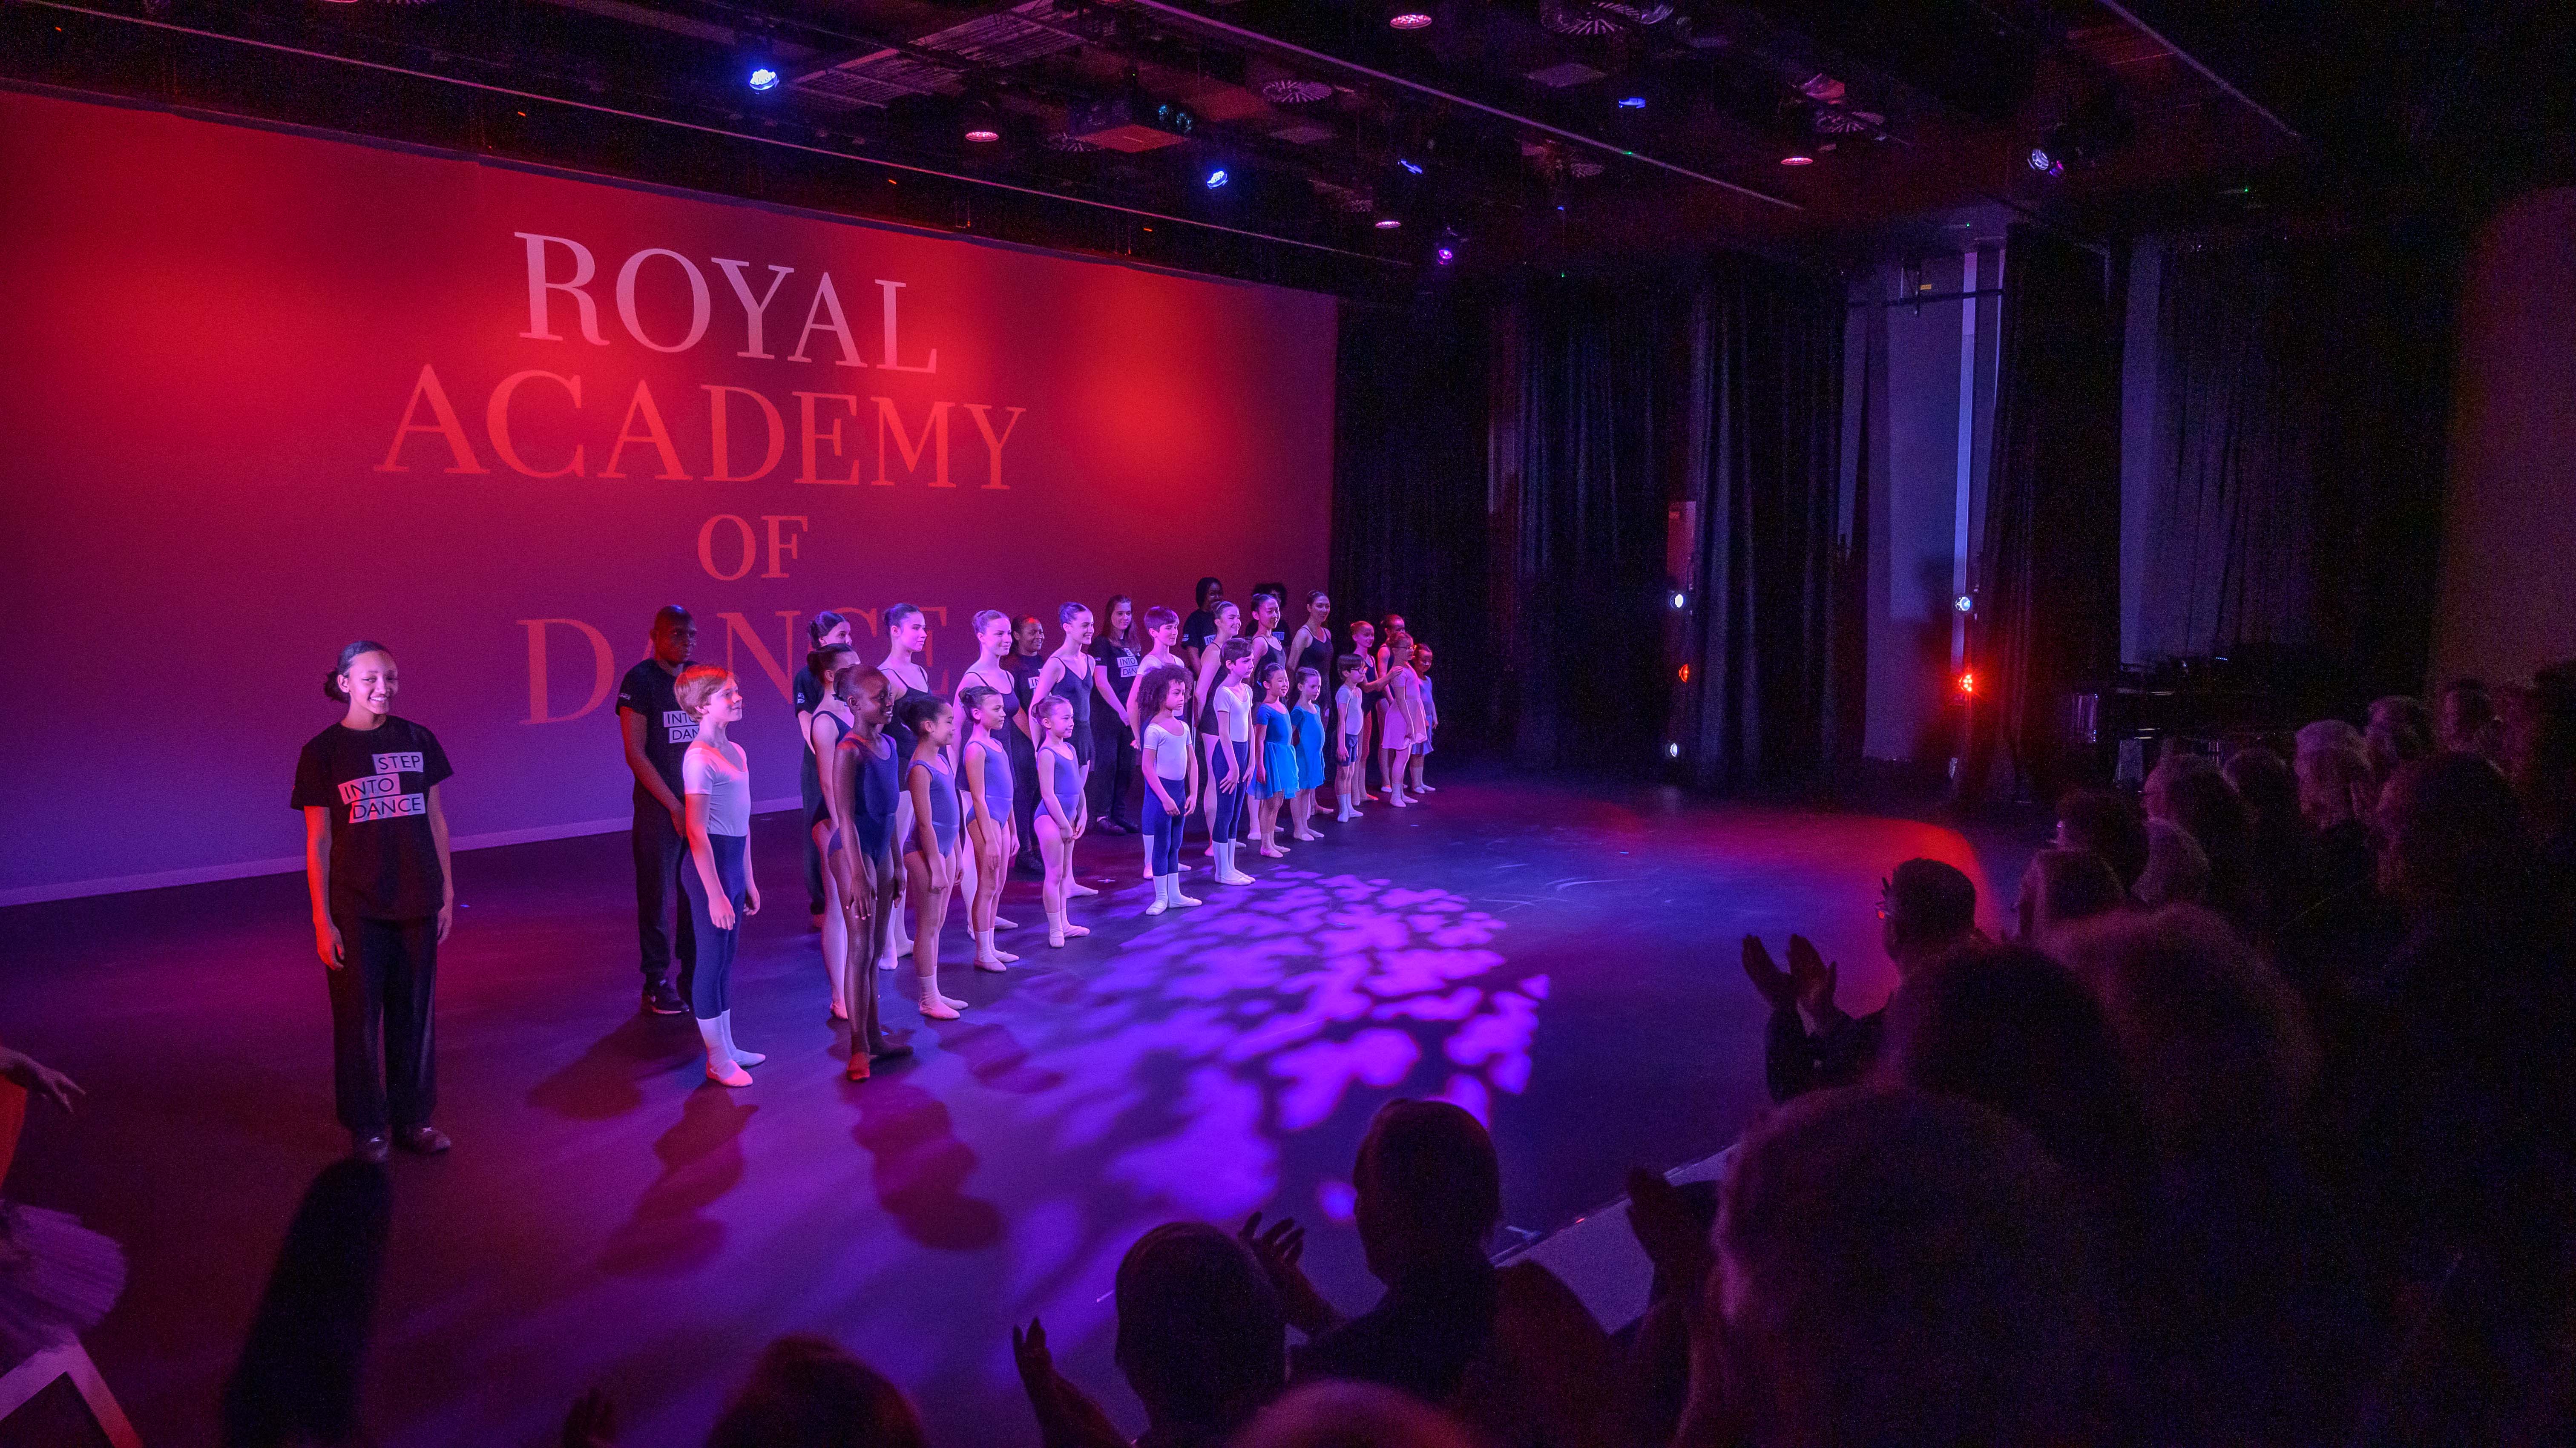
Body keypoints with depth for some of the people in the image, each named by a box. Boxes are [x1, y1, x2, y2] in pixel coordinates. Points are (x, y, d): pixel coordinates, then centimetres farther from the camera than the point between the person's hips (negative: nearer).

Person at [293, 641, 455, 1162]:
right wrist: (322, 919, -5)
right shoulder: (322, 753, -3)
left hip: (417, 904, 3)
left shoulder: (417, 741, 4)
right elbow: (318, 842, -3)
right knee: (358, 1018, 5)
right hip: (355, 910, -2)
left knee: (414, 1015, 9)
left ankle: (413, 1119, 22)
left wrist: (447, 894, 8)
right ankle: (367, 1128, 19)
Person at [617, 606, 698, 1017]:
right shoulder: (640, 681, -6)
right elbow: (636, 754, -9)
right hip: (658, 808, -4)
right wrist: (675, 806, -12)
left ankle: (695, 976, 18)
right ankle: (658, 983, 11)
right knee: (657, 895, 1)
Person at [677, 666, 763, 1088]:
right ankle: (718, 1060, 12)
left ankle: (727, 1047, 27)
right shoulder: (699, 758, -16)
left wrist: (748, 881, 18)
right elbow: (697, 831, -18)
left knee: (727, 957, 16)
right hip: (709, 864, -8)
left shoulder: (736, 752, 10)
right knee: (713, 958, 1)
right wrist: (714, 893, -19)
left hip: (735, 862, 8)